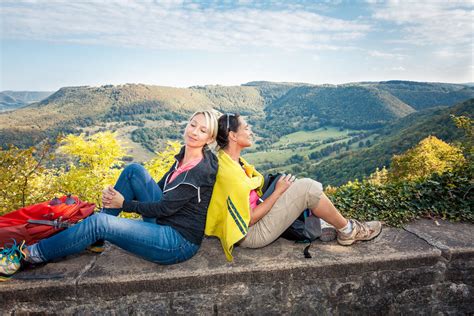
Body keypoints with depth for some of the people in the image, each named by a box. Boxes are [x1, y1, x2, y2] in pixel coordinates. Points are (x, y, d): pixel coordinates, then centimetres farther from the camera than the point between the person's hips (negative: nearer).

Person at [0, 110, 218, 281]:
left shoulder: (202, 170, -20)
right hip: (165, 223, 8)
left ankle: (28, 255, 2)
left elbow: (165, 208, -17)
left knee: (99, 222, -21)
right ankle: (94, 236, 5)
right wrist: (115, 195, -2)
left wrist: (124, 204, -5)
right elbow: (161, 188, 12)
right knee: (134, 170, -3)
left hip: (180, 243, -8)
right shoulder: (184, 155, 6)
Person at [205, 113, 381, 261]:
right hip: (251, 234, -9)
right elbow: (250, 219, -22)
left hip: (251, 222, 9)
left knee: (299, 185, 10)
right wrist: (278, 191, -15)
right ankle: (348, 231, 6)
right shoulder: (230, 172, -27)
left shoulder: (230, 160, 2)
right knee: (307, 188, -14)